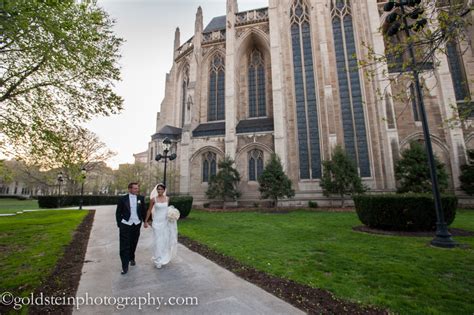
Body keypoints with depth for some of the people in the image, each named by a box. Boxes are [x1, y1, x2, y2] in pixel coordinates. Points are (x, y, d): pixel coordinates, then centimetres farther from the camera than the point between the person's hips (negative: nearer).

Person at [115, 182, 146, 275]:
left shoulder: (141, 198, 0)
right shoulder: (123, 199, -6)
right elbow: (118, 213, 1)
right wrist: (119, 224, -1)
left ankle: (131, 258, 40)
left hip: (136, 224, 2)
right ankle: (125, 266, 7)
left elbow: (143, 211, 7)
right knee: (124, 246, -2)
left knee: (133, 244, 17)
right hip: (125, 225, -2)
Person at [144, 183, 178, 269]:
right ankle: (158, 260, 15)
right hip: (157, 222, -3)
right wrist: (146, 221, 0)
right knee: (158, 241, 0)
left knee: (165, 240, 12)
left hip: (166, 222, 3)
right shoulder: (153, 199, -8)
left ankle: (164, 257, 35)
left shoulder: (167, 198, 1)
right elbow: (149, 210, -2)